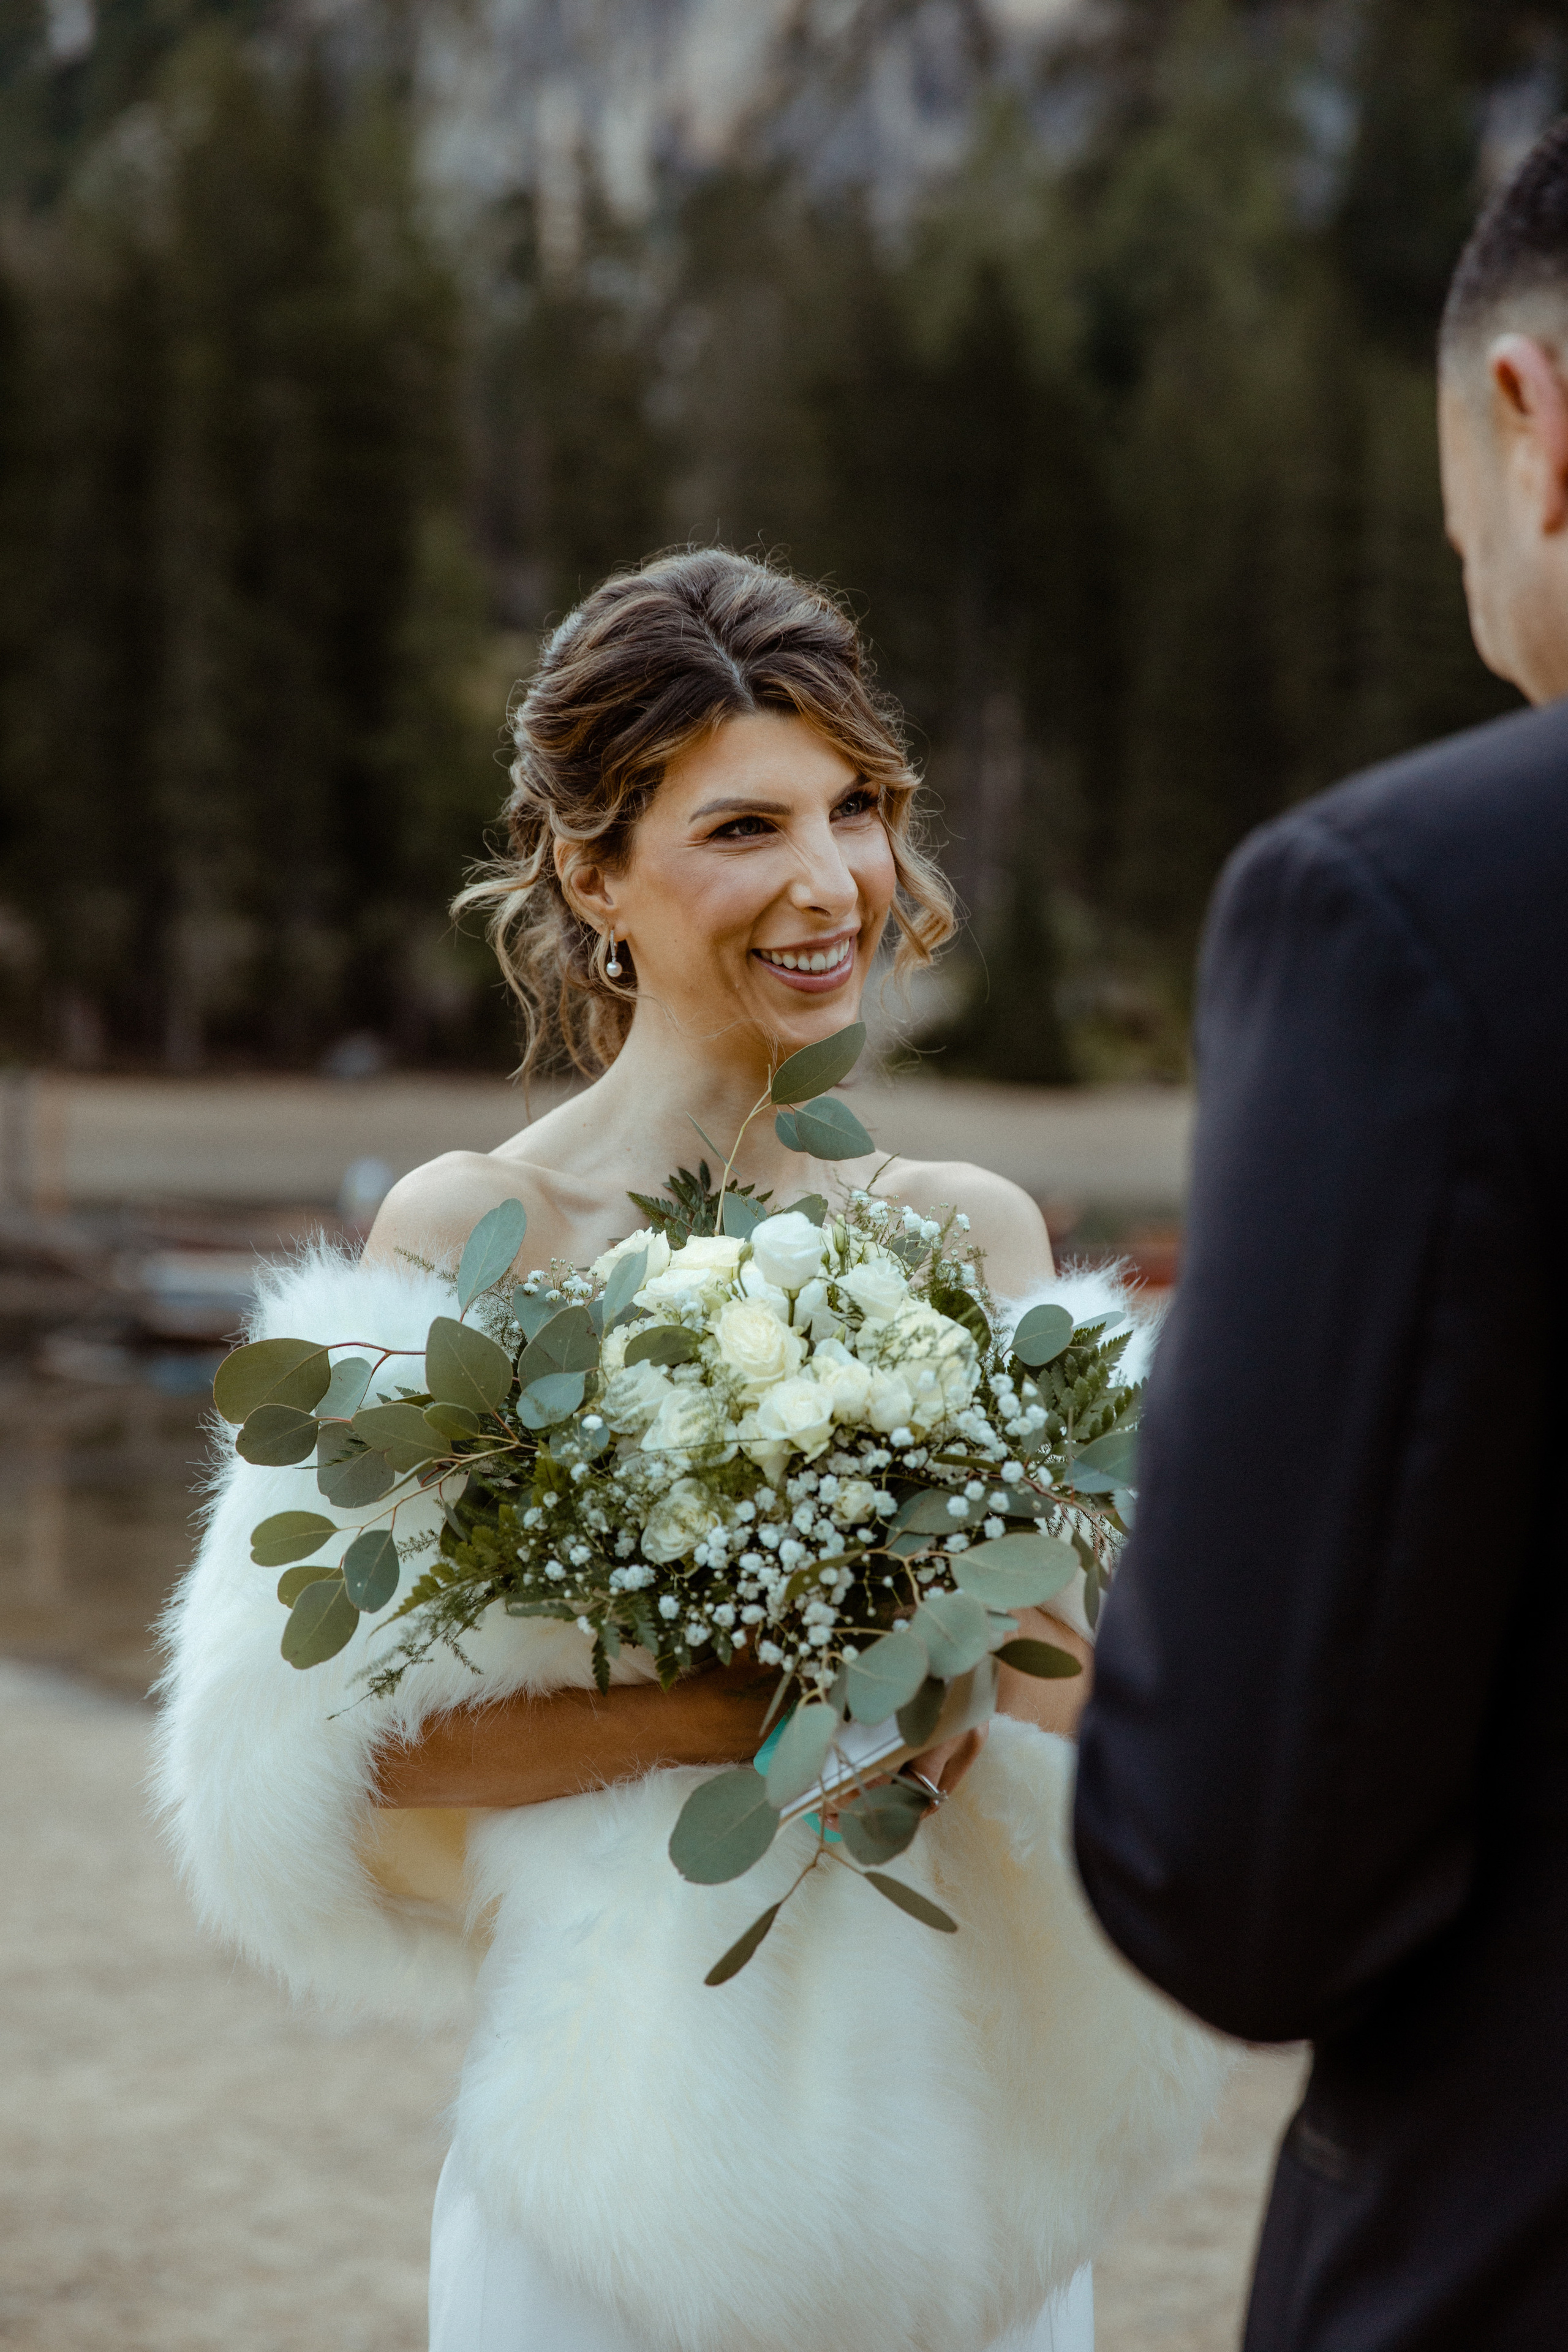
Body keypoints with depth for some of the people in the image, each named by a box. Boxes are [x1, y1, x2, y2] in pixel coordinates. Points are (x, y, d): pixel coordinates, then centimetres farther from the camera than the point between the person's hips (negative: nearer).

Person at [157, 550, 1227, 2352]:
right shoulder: (470, 1234, -9)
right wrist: (726, 1717, -21)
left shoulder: (979, 1232, 2)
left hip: (968, 2124, 4)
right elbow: (336, 1743, -11)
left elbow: (1088, 1659, 8)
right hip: (644, 2122, -3)